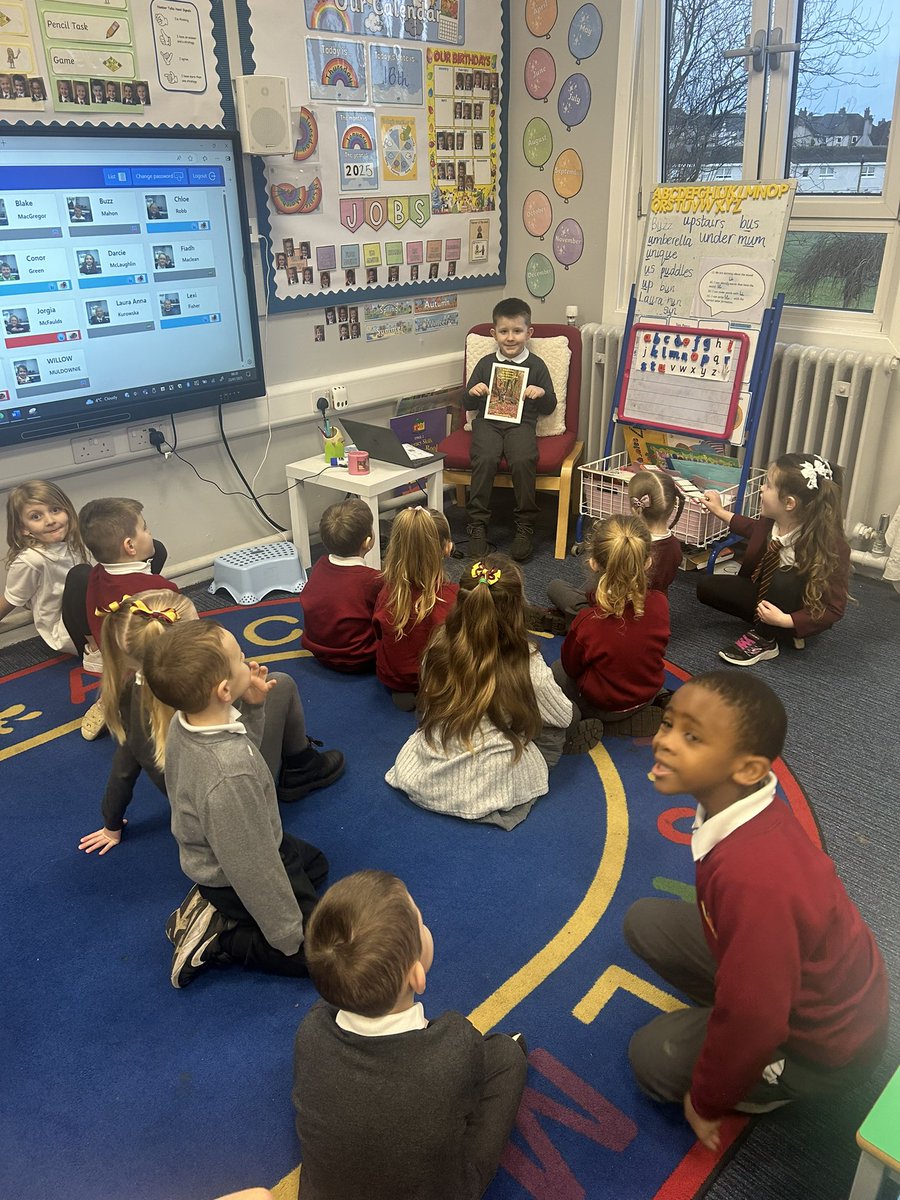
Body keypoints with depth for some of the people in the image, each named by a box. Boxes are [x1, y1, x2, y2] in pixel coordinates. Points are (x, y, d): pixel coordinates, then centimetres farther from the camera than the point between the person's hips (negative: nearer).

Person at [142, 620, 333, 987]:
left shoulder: (183, 722, -17)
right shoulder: (228, 778, -42)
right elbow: (252, 871, -30)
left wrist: (253, 707, -11)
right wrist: (290, 938, -16)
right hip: (237, 883, -8)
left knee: (315, 864, 31)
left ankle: (211, 905, 17)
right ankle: (215, 941, 4)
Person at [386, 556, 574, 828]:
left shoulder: (439, 643, -12)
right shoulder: (525, 661, -20)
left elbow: (425, 706, 3)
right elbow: (563, 717, -5)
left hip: (427, 778, 4)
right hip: (490, 786, -4)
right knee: (556, 725, 16)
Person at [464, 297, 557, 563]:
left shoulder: (536, 365, 11)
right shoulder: (486, 364, 14)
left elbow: (549, 408, 12)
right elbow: (469, 406, 17)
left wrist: (542, 394, -10)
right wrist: (472, 393, -5)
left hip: (521, 423, -1)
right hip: (487, 422, 1)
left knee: (523, 461, -32)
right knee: (485, 459, -30)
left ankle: (525, 526, -18)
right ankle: (477, 525, -20)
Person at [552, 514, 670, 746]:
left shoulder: (586, 623, -38)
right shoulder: (660, 604, -27)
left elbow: (571, 667, -16)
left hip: (603, 706, -4)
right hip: (650, 694, 4)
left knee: (556, 670, 25)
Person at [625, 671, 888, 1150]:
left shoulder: (754, 878, -42)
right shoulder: (746, 810, -15)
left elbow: (753, 1022, -30)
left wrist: (707, 1103, -10)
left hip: (825, 1040, -7)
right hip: (800, 969, 7)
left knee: (653, 1058, 0)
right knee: (645, 922, 3)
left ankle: (788, 1089, 10)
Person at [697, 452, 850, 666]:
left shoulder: (830, 545, -34)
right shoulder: (772, 519, -18)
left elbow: (834, 610, -27)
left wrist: (784, 621, -37)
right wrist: (720, 512, 13)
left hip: (799, 615, -6)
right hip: (767, 594, 6)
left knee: (785, 578, -36)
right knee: (707, 586, -7)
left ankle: (764, 639, -13)